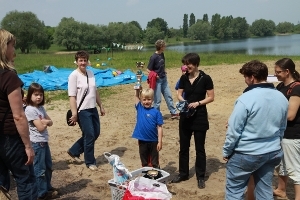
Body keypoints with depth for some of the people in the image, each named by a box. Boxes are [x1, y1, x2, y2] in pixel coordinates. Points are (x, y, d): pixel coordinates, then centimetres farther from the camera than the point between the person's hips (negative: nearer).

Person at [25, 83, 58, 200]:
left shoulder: (41, 108, 10)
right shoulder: (30, 110, -16)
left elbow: (50, 123, 6)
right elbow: (40, 127, -19)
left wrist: (43, 121, -13)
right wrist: (46, 121, -1)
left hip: (44, 141, 9)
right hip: (37, 143, -9)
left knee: (48, 166, 19)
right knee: (40, 169, 0)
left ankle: (48, 188, 32)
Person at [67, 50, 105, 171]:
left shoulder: (91, 74, 8)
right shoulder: (74, 76, -12)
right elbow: (72, 96, -15)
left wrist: (101, 106, 18)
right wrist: (74, 113, -19)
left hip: (93, 109, 8)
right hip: (82, 111, -8)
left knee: (96, 133, 15)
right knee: (89, 136, -1)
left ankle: (74, 151, 30)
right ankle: (90, 162, 19)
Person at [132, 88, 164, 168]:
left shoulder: (156, 112, -8)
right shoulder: (139, 108, 0)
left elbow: (159, 127, -8)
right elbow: (136, 96, -3)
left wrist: (160, 142, -10)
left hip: (153, 141, -2)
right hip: (142, 140, 2)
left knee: (155, 162, 11)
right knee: (144, 161, 17)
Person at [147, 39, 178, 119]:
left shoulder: (162, 54, 3)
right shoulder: (153, 57, -19)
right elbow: (149, 70, -15)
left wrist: (164, 72, 9)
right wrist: (155, 76, -23)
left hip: (164, 79, 8)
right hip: (157, 80, -8)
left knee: (168, 96, 12)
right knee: (157, 99, 1)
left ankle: (173, 113, 21)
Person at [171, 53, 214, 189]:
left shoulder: (205, 78, -11)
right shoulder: (184, 78, 2)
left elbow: (211, 97, -7)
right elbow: (179, 94, 8)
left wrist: (198, 103, -21)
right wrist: (183, 101, -14)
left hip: (199, 117, -4)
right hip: (185, 116, 4)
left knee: (199, 148, 6)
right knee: (183, 146, 12)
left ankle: (200, 177, 20)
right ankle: (183, 173, 28)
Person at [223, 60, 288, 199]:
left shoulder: (246, 99, -20)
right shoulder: (282, 98, 2)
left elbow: (234, 130, -16)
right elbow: (282, 128, 14)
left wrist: (226, 151, -3)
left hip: (246, 154, -7)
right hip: (272, 152, 7)